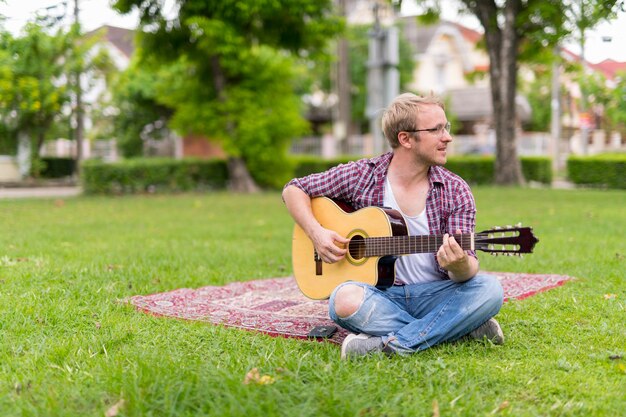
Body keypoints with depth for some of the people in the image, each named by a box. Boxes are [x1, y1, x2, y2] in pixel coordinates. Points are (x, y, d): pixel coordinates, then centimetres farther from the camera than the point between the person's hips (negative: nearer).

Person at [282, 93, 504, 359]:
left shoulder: (455, 192, -1)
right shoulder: (362, 176, -2)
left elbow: (468, 269, -6)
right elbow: (294, 190, 7)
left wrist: (460, 265, -32)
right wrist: (316, 233, -11)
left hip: (432, 295, 2)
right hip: (378, 294, -1)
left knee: (489, 289, -26)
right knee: (345, 299, -35)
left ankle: (393, 344, -31)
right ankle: (464, 329, -22)